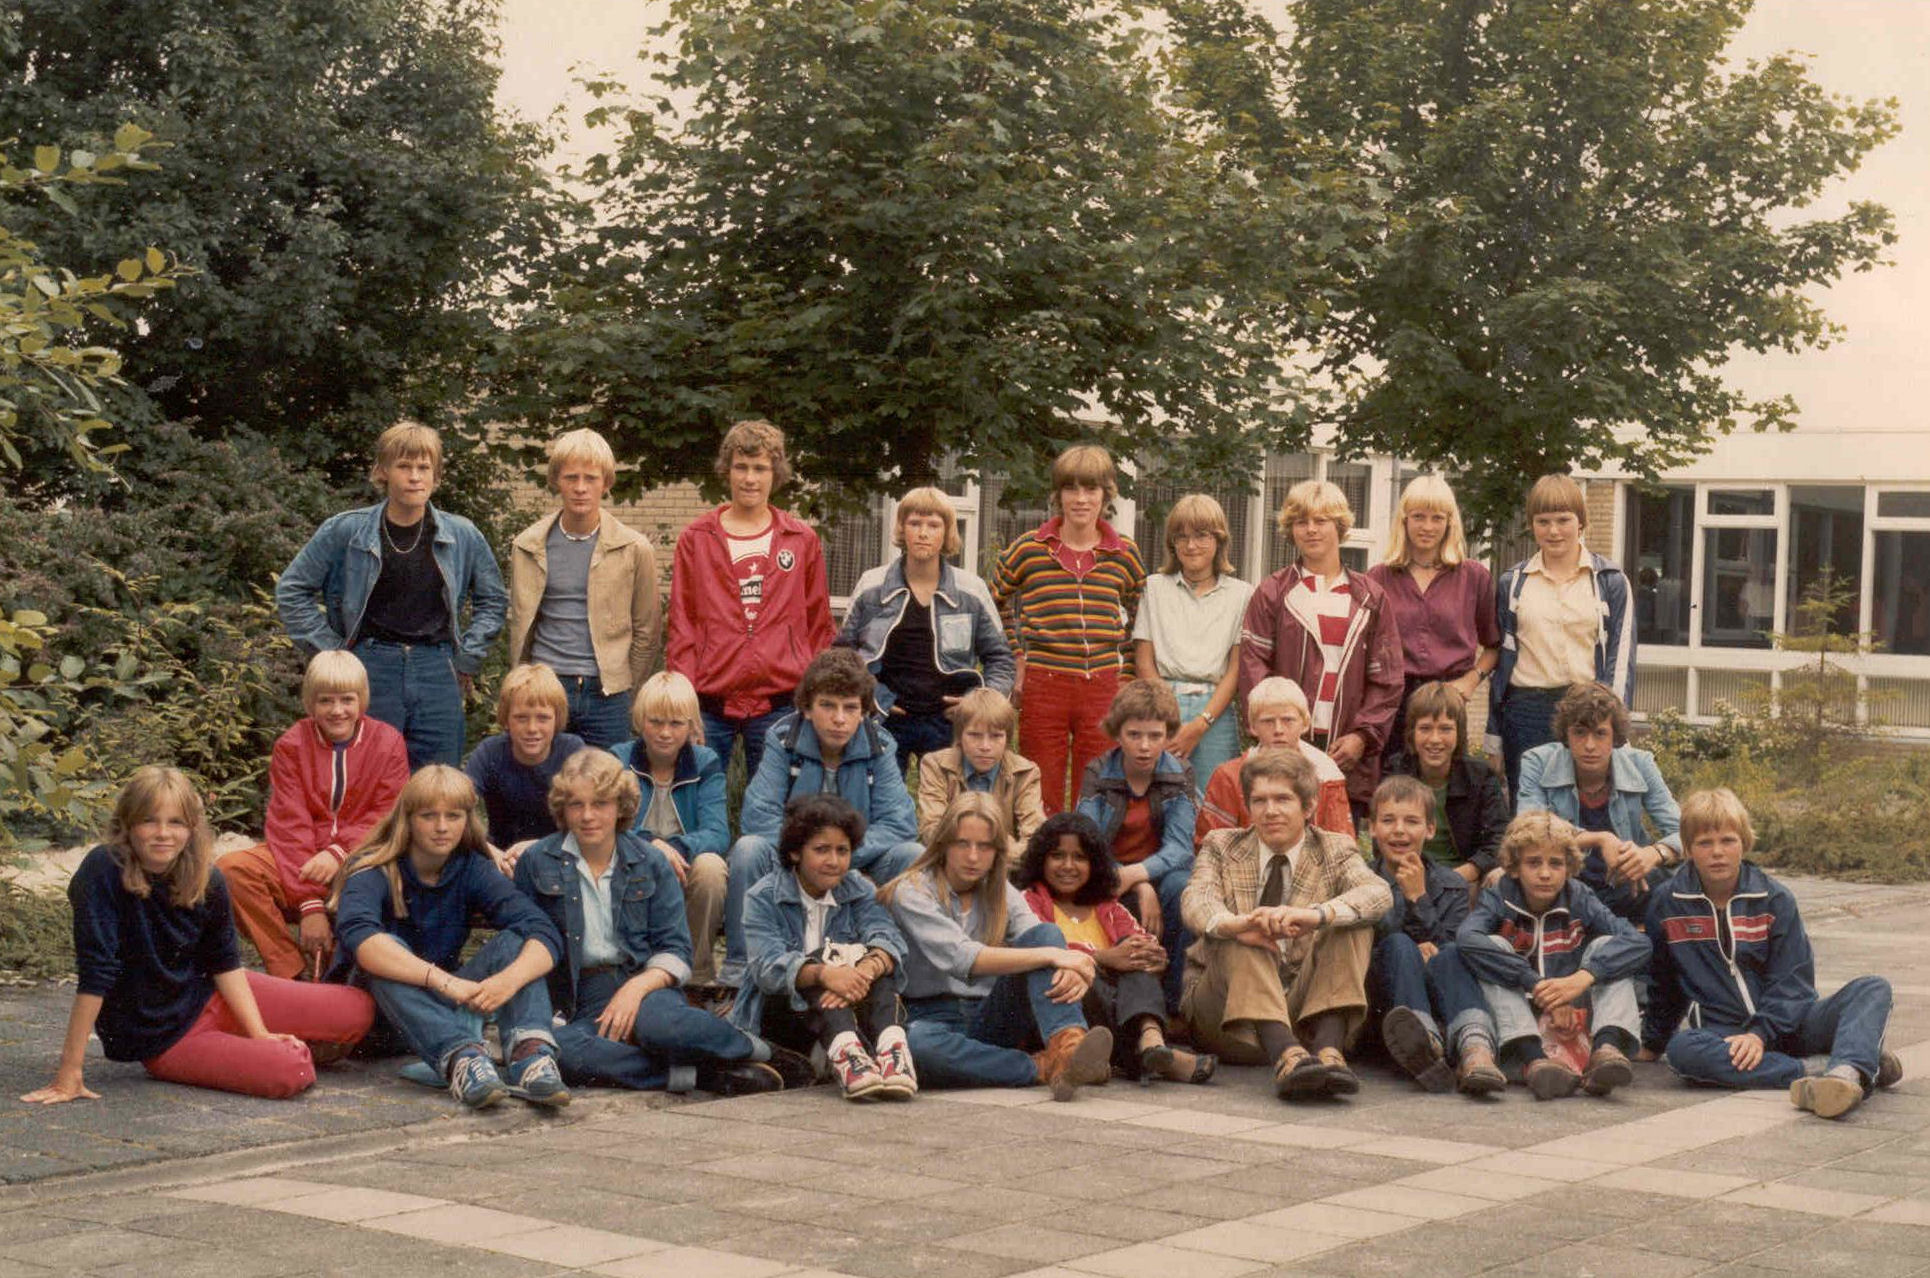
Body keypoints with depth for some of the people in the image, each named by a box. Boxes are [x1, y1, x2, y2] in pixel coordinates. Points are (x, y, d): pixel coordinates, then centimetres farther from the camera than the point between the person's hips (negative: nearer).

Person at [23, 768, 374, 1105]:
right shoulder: (104, 871, -25)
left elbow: (225, 963, 4)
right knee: (290, 1073, -26)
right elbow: (95, 971, -28)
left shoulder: (207, 881, -8)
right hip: (158, 1037, -6)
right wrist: (70, 1074, -29)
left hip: (207, 996, 6)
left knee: (358, 1010, -3)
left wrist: (260, 1034, -6)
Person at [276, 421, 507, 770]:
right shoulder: (345, 531, -1)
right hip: (369, 671, -2)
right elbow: (291, 590, 7)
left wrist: (467, 659, 9)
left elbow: (493, 600, 19)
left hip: (437, 675, 2)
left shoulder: (462, 537, 4)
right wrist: (330, 650, 1)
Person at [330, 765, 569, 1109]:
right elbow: (359, 937, -38)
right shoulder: (373, 872, -14)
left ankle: (530, 1051, -43)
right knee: (385, 953, -32)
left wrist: (510, 979, -39)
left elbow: (545, 935, -16)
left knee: (513, 942, -17)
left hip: (445, 1005, 4)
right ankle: (460, 1056, -51)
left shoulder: (473, 870, -2)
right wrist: (444, 980, -49)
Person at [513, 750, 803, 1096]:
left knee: (656, 1022, -39)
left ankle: (760, 1051, -15)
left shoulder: (649, 863, 9)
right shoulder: (535, 864, 8)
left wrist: (637, 987, -16)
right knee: (556, 1049, -37)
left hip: (643, 983, 0)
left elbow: (676, 950, 5)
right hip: (577, 1001, 0)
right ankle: (703, 1074, -34)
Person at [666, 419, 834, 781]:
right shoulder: (696, 539, 8)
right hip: (710, 700, 0)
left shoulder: (802, 540, 10)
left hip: (779, 700, 1)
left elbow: (820, 625, 12)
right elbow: (680, 625, 5)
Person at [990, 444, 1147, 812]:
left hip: (1103, 690, 1)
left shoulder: (1124, 554, 6)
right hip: (1043, 688, -1)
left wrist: (1125, 679, 13)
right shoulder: (1027, 550, 1)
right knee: (1041, 806, 2)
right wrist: (1017, 664, 9)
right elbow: (995, 606, 16)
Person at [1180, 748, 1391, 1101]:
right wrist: (1234, 924, -37)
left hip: (1307, 1009, 1)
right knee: (1240, 939, -27)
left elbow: (1379, 893, -13)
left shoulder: (1334, 851, 10)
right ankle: (1286, 1055, -53)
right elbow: (1196, 900, -11)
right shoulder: (1222, 847, 11)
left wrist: (1317, 915, -35)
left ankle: (1328, 1050, -40)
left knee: (1354, 925, -18)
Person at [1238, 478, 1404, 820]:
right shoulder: (1272, 593, 8)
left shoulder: (1369, 596, 13)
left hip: (1348, 752, 2)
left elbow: (1387, 677, 9)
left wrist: (1362, 735, -4)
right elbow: (1253, 668, 1)